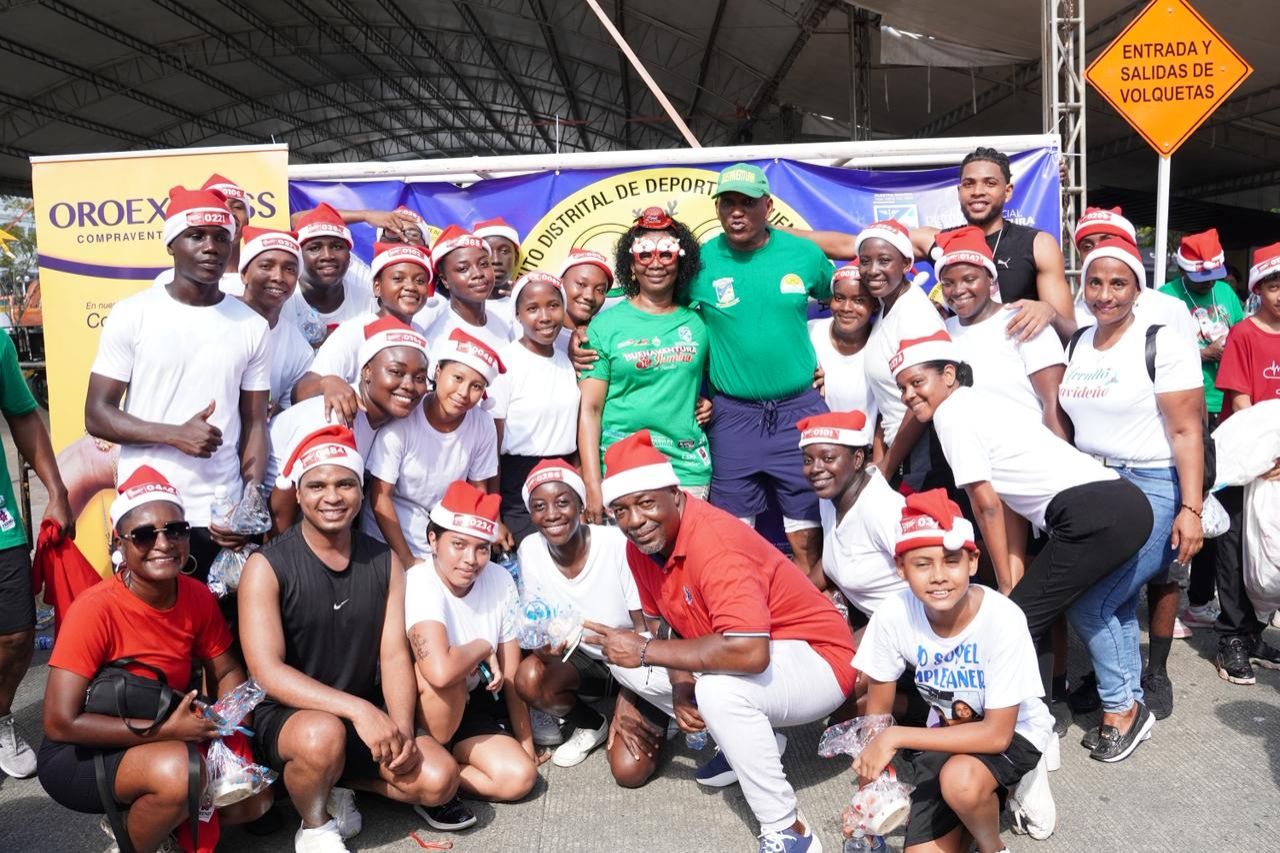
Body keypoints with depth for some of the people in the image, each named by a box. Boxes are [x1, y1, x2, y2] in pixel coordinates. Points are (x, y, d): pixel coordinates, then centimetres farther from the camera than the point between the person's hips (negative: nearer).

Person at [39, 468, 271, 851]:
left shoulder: (198, 597, -8)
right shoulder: (95, 608, -24)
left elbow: (227, 672, 4)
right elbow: (60, 723, -25)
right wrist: (165, 731, -25)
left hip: (165, 742, 6)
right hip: (81, 754, -6)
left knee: (253, 799, -6)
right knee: (177, 771, -34)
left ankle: (136, 815, 14)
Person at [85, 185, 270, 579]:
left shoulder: (252, 326, 3)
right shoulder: (133, 314, -2)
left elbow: (255, 424, 5)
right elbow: (96, 415, -3)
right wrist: (174, 434, -18)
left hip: (220, 517, 2)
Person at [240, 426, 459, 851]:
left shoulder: (384, 562, 0)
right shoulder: (267, 566, -14)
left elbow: (394, 656, -3)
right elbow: (268, 672, -23)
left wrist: (402, 729, -20)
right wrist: (358, 709, -33)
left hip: (364, 717, 4)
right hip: (284, 717, -4)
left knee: (439, 780, -16)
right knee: (324, 735, -38)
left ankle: (334, 782, 10)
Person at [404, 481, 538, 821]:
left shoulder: (500, 582, -11)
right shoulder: (419, 584, -28)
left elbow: (511, 676, -3)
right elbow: (440, 672, -46)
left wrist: (525, 742, 2)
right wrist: (483, 647, -26)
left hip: (469, 705, 5)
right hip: (417, 708, -4)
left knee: (520, 776, -15)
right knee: (449, 670, -35)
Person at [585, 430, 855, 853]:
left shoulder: (715, 542, -31)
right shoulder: (641, 545, -6)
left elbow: (749, 653, -41)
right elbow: (663, 623, 4)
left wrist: (646, 650, -31)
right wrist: (681, 684, -15)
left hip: (816, 659, -9)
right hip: (734, 655, 9)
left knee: (720, 689, -36)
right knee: (631, 664, 6)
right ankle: (746, 743, 16)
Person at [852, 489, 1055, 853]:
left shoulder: (1003, 620, -32)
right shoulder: (893, 616, -23)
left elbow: (997, 734, -27)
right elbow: (878, 710, -6)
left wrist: (896, 737, -29)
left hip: (1013, 733, -4)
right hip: (949, 732, 4)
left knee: (961, 780, -34)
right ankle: (992, 795, 22)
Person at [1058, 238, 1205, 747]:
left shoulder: (1162, 344, -9)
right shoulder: (1075, 345, 8)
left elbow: (1186, 432, -13)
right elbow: (1065, 421, 12)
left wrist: (1191, 509, -18)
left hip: (1152, 487, -5)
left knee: (1088, 604, -10)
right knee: (1119, 603, 9)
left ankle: (1123, 705, 10)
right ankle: (1133, 697, 25)